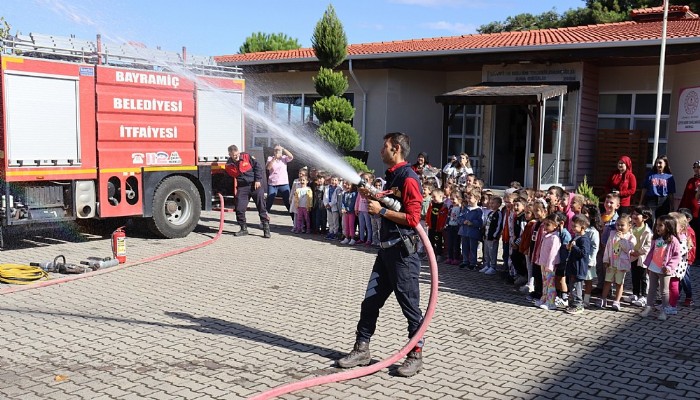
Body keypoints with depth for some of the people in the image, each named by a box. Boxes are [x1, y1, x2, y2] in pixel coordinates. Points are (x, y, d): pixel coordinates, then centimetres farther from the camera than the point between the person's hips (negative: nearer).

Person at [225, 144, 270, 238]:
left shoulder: (247, 157, -5)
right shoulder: (229, 165, 2)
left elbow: (257, 167, -2)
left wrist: (258, 180, -8)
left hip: (255, 185, -2)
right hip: (242, 187, 2)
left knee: (261, 207, -3)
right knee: (239, 209, -5)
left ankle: (266, 228, 5)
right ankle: (243, 229, 12)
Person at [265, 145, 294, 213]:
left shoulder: (284, 158, 6)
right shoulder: (270, 158, 3)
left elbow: (291, 157, -15)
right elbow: (268, 167, -13)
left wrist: (283, 149, -17)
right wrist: (274, 158, -21)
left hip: (284, 183, 0)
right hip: (272, 184, 0)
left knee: (287, 201, 2)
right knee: (270, 201, 4)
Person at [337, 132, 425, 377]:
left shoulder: (408, 178, -14)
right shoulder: (391, 176, 16)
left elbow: (412, 218, -21)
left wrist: (381, 210, -15)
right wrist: (371, 198, 7)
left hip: (403, 251, -10)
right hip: (387, 248, 10)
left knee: (410, 304, 2)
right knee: (370, 300, 10)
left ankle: (416, 355, 15)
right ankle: (361, 350, 20)